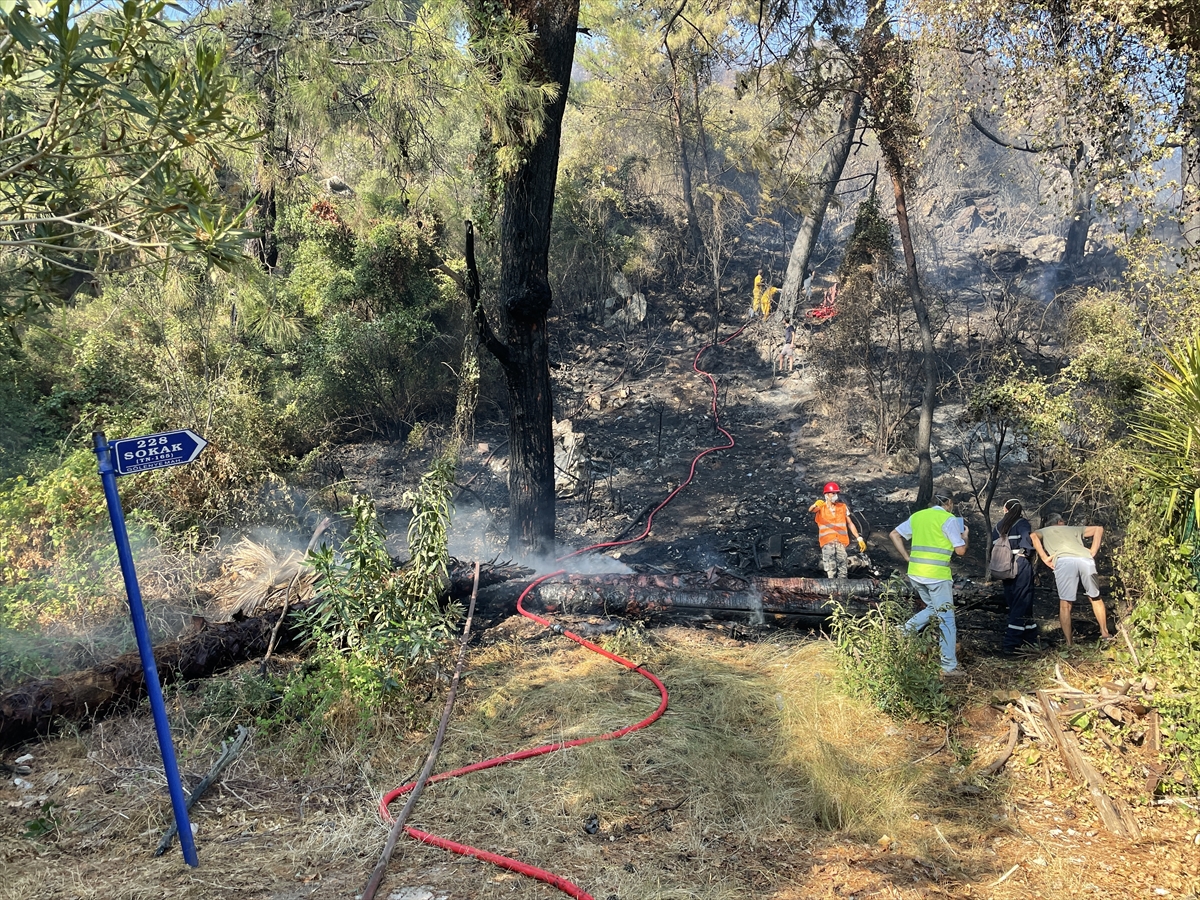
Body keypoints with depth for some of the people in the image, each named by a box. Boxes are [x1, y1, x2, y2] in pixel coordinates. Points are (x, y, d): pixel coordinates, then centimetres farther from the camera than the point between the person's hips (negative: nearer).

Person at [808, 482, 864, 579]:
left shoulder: (843, 507, 15)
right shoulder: (821, 507, 6)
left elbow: (850, 524, 19)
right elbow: (810, 510, -16)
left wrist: (859, 538, 13)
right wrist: (815, 505, -40)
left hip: (841, 541, 3)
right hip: (827, 542, -3)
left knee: (843, 570, -3)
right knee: (831, 569, -11)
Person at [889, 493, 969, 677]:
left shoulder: (917, 516, 12)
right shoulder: (949, 519, -5)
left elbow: (894, 535, 13)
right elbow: (960, 551, -5)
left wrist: (907, 557, 13)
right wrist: (964, 535, 14)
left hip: (915, 573, 6)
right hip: (937, 575, -6)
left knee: (933, 609, 26)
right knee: (946, 619, 3)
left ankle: (904, 631, 7)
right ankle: (949, 667, 5)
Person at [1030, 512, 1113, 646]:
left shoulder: (1044, 531, 32)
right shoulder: (1073, 529, 39)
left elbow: (1033, 536, 9)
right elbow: (1099, 528, 31)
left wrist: (1045, 558, 7)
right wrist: (1093, 552, 21)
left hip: (1064, 561, -2)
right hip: (1086, 559, 2)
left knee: (1065, 604, 4)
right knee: (1095, 598, 23)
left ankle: (1068, 643, 2)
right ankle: (1105, 633, 30)